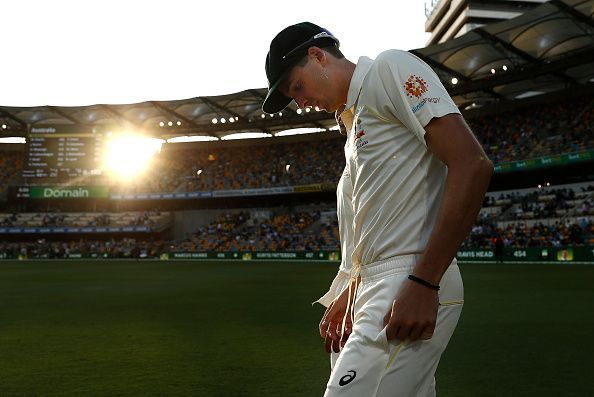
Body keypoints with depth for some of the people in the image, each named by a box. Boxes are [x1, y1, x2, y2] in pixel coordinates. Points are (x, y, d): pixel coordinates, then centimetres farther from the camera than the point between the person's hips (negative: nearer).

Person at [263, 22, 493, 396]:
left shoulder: (390, 67, -4)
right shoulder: (355, 117, 23)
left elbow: (472, 165, -17)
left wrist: (423, 282, -21)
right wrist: (351, 296, 23)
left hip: (417, 293, -10)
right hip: (377, 290, 10)